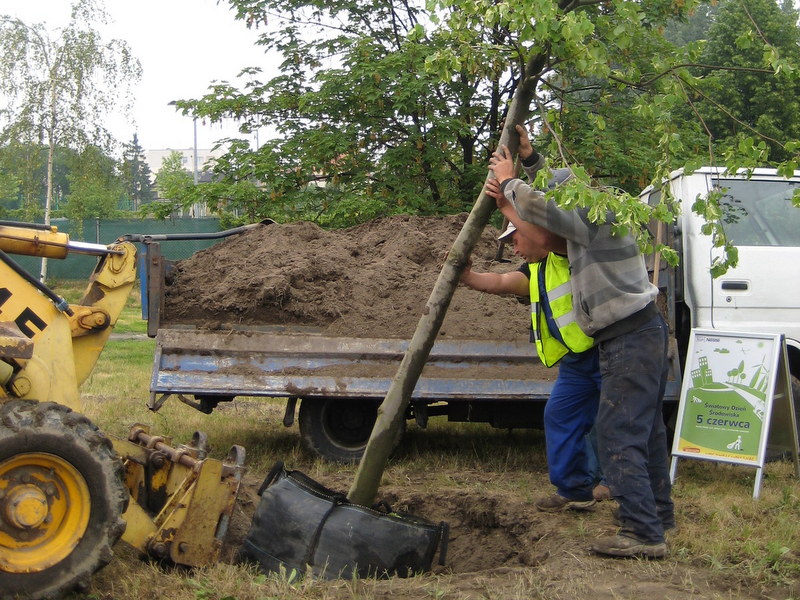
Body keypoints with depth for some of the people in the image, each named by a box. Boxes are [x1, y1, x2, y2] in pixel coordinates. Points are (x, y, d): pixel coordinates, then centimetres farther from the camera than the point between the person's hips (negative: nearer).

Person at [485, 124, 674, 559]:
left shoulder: (591, 218, -15)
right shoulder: (594, 213, 15)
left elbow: (540, 206, -28)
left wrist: (508, 181, -10)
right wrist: (529, 157, 21)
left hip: (629, 338, -11)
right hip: (643, 332, 11)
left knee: (617, 434, -13)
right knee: (645, 428, 19)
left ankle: (642, 533, -15)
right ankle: (657, 513, 31)